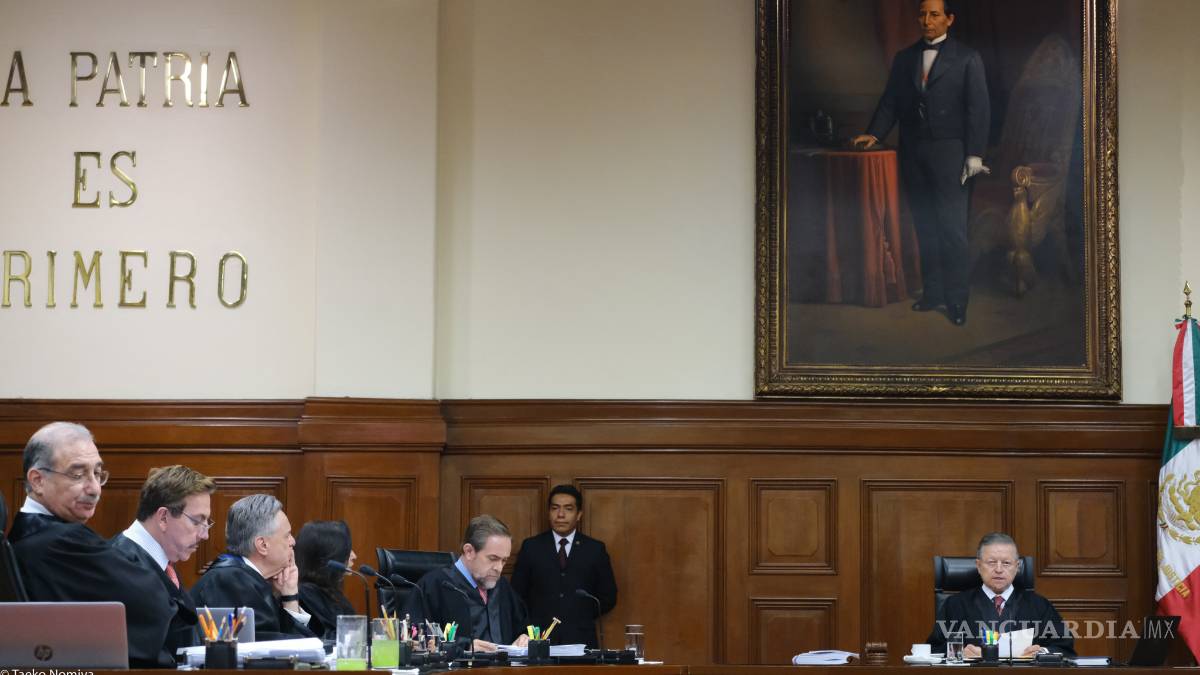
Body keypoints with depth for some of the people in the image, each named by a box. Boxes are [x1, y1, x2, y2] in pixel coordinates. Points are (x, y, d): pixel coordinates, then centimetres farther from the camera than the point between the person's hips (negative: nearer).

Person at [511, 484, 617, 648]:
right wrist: (535, 620, 1)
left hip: (580, 640, 0)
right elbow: (517, 595, 10)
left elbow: (608, 597, 11)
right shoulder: (531, 547, 7)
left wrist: (583, 617, 2)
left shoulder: (595, 549, 7)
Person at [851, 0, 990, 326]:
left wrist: (974, 153, -9)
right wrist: (874, 133, -5)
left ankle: (956, 297, -4)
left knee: (951, 226, -7)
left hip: (948, 151, -4)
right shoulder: (904, 58, 14)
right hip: (913, 152, 4)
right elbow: (890, 102, 11)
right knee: (924, 225, 6)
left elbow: (978, 108, -2)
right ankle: (933, 291, 11)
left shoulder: (967, 58, 2)